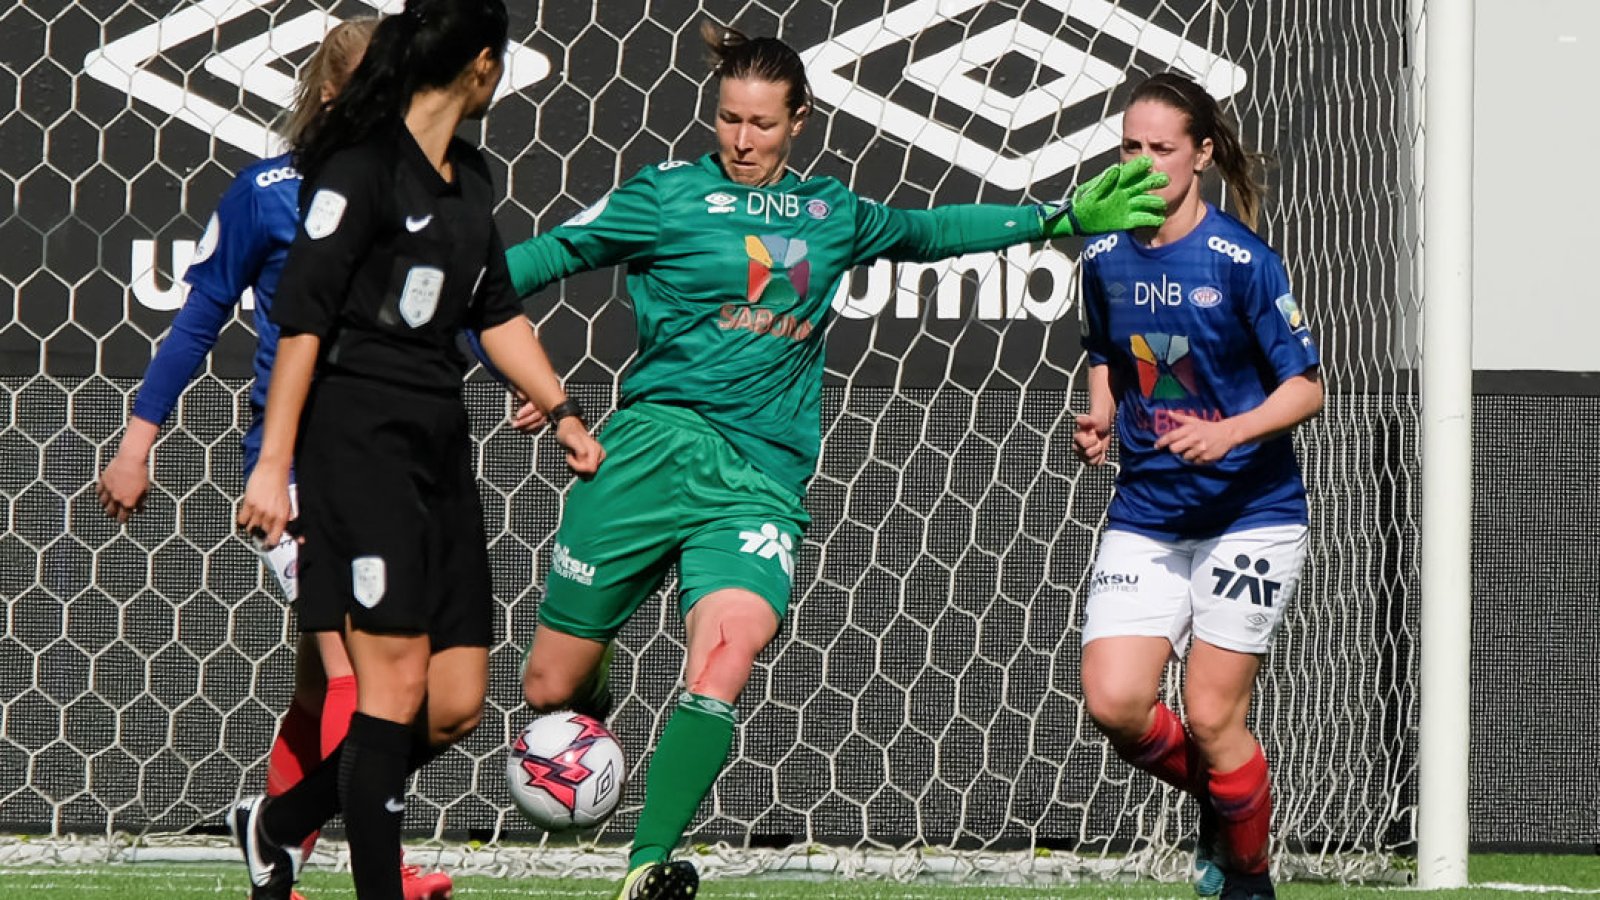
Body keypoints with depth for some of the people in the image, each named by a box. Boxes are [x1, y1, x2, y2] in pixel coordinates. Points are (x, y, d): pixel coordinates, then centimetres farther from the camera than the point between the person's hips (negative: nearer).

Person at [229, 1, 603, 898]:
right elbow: (302, 316, -13)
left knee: (457, 703, 5)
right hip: (360, 442, -8)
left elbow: (497, 312, 25)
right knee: (396, 682, -12)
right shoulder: (364, 168, -11)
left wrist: (563, 411, 15)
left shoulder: (470, 177, 16)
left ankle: (280, 825, 22)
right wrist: (274, 463, -16)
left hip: (441, 446, 9)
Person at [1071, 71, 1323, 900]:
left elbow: (1305, 387, -11)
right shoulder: (1105, 260, 2)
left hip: (1249, 512, -4)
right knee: (1113, 702, -11)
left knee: (1211, 716, -6)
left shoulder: (1240, 260, -13)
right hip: (1145, 513, 4)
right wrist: (1099, 420, 1)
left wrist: (1230, 432, -27)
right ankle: (1217, 801, 20)